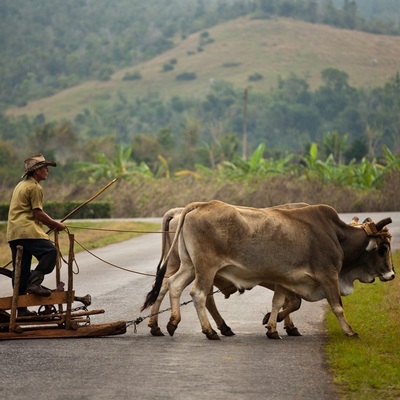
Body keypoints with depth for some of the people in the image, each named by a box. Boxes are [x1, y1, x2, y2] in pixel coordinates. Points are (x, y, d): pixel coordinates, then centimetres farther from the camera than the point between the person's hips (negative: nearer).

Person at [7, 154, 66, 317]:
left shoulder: (21, 185, 25)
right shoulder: (35, 187, -6)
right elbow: (38, 213, -11)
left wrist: (49, 223, 25)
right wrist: (55, 224, 1)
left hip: (13, 233, 10)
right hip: (27, 231, -10)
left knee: (21, 270, 8)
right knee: (50, 252, -13)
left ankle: (21, 308, 8)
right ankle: (34, 283, -21)